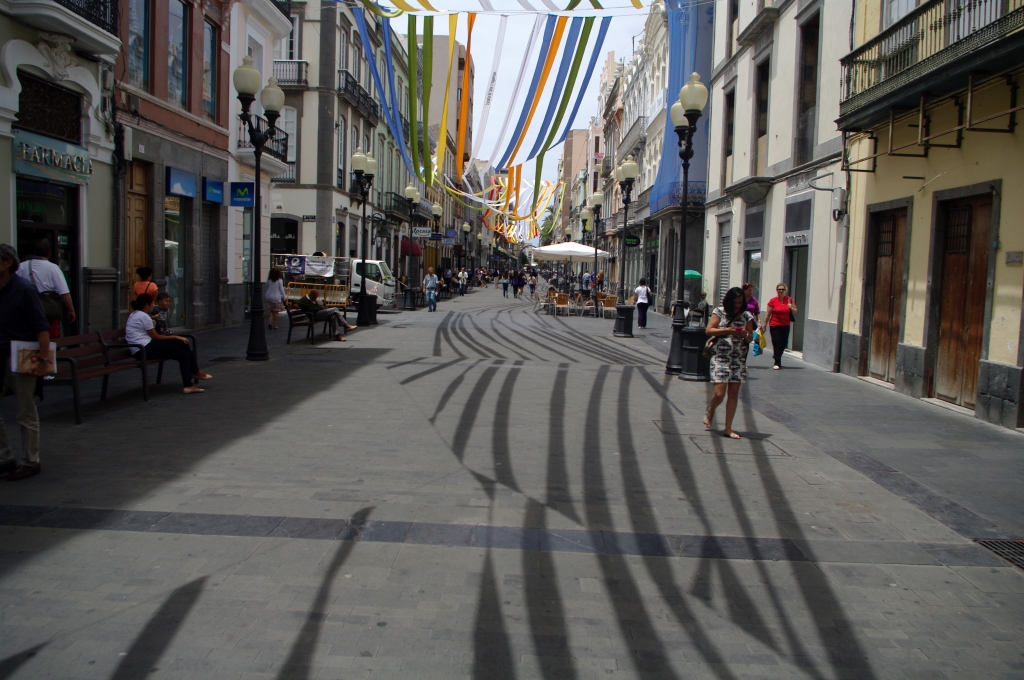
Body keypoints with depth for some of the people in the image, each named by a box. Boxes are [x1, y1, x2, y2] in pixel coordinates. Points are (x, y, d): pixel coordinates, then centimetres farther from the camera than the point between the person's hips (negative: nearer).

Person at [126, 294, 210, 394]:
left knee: (184, 353, 2)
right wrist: (175, 337, 1)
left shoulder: (133, 315, 21)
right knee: (182, 342, -8)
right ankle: (196, 372, 6)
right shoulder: (143, 316, -10)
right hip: (145, 350, -11)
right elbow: (156, 337, -7)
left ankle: (188, 385, -4)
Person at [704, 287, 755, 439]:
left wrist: (746, 334, -12)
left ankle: (728, 428, 12)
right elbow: (709, 330, -7)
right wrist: (727, 330, -16)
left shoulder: (746, 316, 6)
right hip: (720, 356, -3)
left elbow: (750, 338, 10)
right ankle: (710, 410, 24)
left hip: (739, 358, 3)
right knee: (719, 393, -11)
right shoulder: (719, 312, -1)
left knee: (734, 394, 3)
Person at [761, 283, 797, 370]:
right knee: (777, 343, -6)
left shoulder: (789, 300, 3)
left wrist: (791, 308, -10)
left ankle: (776, 355, 35)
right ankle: (777, 363, 0)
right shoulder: (773, 301, -6)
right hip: (775, 325, -3)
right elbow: (768, 314, -2)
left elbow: (795, 311, 12)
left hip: (785, 325, 3)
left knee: (784, 343, 7)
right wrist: (764, 325, -1)